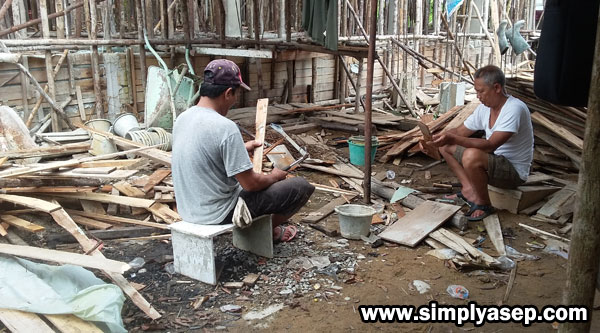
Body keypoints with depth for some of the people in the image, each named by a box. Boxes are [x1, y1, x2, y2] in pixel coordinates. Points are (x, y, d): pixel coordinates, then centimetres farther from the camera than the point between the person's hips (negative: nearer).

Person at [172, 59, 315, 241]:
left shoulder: (182, 118, 1)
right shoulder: (225, 127, -26)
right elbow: (250, 183, -22)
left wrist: (242, 148, 25)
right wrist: (274, 177, -1)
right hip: (219, 215, -9)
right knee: (302, 186, -2)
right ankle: (269, 229, 20)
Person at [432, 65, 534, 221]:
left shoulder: (515, 109, -24)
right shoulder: (484, 108, 2)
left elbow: (491, 145, -34)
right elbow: (460, 131, 9)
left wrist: (454, 139, -39)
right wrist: (439, 137, -12)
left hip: (515, 171, -9)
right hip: (493, 160, 9)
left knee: (472, 156, -37)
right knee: (445, 146, 5)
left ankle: (484, 204, -14)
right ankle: (469, 189, -1)